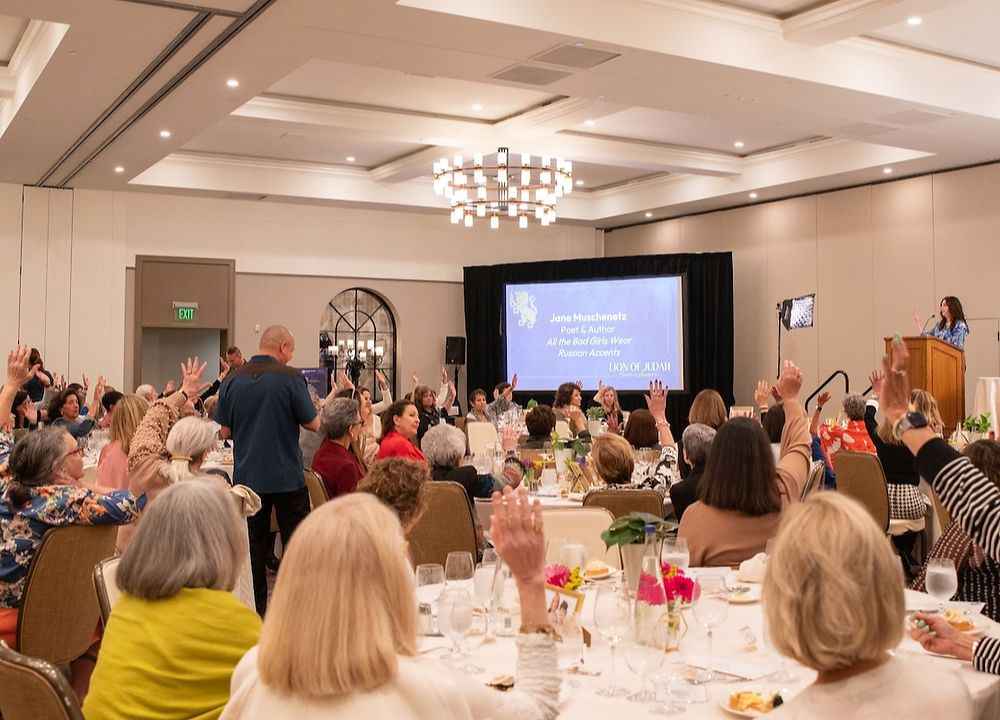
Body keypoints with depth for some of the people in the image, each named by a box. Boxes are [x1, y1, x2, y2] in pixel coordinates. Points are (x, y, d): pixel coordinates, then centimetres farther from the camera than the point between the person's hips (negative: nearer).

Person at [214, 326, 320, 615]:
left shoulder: (233, 381, 0)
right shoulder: (291, 377, -11)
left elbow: (224, 431, 4)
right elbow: (313, 424, -7)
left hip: (247, 477, 3)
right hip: (287, 477, -3)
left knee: (253, 546, 11)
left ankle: (254, 612, 17)